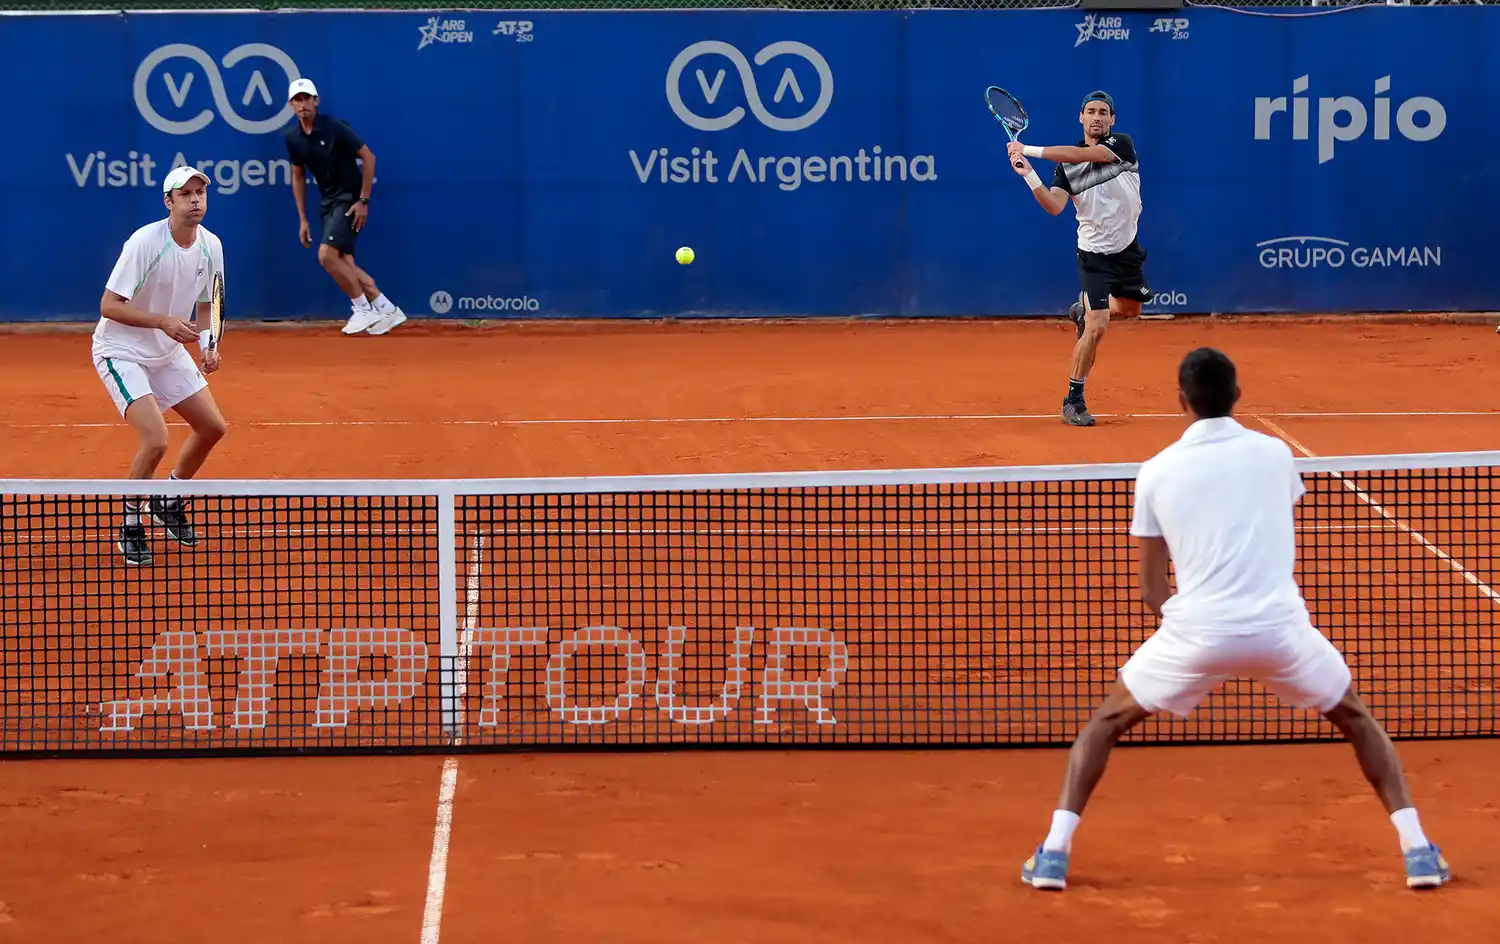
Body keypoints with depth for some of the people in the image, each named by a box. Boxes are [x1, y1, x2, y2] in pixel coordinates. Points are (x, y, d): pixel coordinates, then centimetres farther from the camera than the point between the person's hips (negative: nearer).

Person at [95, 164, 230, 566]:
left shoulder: (210, 246, -4)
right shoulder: (145, 242, -25)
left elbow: (205, 306, 10)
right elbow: (109, 306, -24)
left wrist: (208, 345, -9)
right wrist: (164, 322, -33)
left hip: (168, 352, 7)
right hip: (122, 351, -7)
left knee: (212, 427, 8)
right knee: (156, 440, -21)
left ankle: (168, 501, 31)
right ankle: (130, 523, 0)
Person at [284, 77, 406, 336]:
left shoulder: (334, 128, -16)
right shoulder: (293, 138, 3)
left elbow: (368, 157, -13)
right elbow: (298, 177, 14)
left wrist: (364, 200, -15)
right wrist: (303, 219, 11)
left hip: (350, 200, -7)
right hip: (327, 203, 7)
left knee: (327, 255, -19)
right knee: (344, 263, 2)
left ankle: (363, 308, -6)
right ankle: (387, 310, 11)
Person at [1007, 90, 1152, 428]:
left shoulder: (1122, 145, -13)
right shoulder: (1067, 164, -9)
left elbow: (1082, 155, -29)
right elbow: (1055, 206, -19)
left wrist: (1029, 150, -34)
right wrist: (1029, 175, -33)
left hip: (1127, 248, 3)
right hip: (1094, 252, -3)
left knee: (1129, 309, 26)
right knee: (1096, 329, -13)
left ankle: (1084, 308, 55)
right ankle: (1073, 401, -3)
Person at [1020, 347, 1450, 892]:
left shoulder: (1157, 471, 7)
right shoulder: (1275, 453, 10)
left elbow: (1152, 591, 11)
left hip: (1197, 629, -1)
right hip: (1280, 626, 1)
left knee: (1106, 722, 20)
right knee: (1356, 720, 25)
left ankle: (1053, 853, 7)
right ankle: (1417, 850, 14)